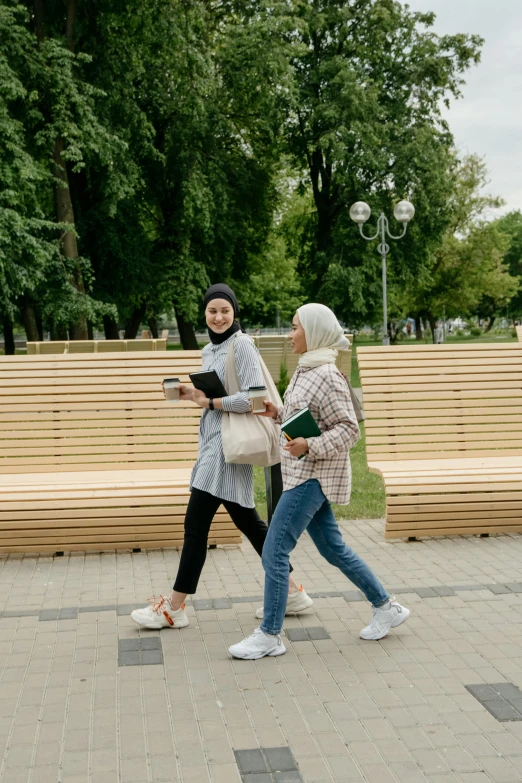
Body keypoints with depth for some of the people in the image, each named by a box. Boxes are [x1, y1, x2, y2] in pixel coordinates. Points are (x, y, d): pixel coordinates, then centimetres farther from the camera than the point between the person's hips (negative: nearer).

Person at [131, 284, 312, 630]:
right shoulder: (209, 351, 15)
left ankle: (174, 608, 5)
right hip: (213, 444, 9)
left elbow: (253, 397, -20)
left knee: (196, 524, -5)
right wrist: (194, 393, 3)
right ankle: (291, 591, 22)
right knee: (248, 521, 13)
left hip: (229, 445, -9)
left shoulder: (242, 345, -11)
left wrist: (210, 402, -15)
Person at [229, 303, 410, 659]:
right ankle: (387, 608, 27)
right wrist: (278, 413, 5)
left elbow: (349, 429, -18)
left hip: (314, 475, -10)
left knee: (274, 551, -7)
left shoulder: (327, 376, -18)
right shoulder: (306, 370, 10)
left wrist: (309, 446, -29)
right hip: (305, 472, 10)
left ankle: (269, 636, 4)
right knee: (333, 548, 16)